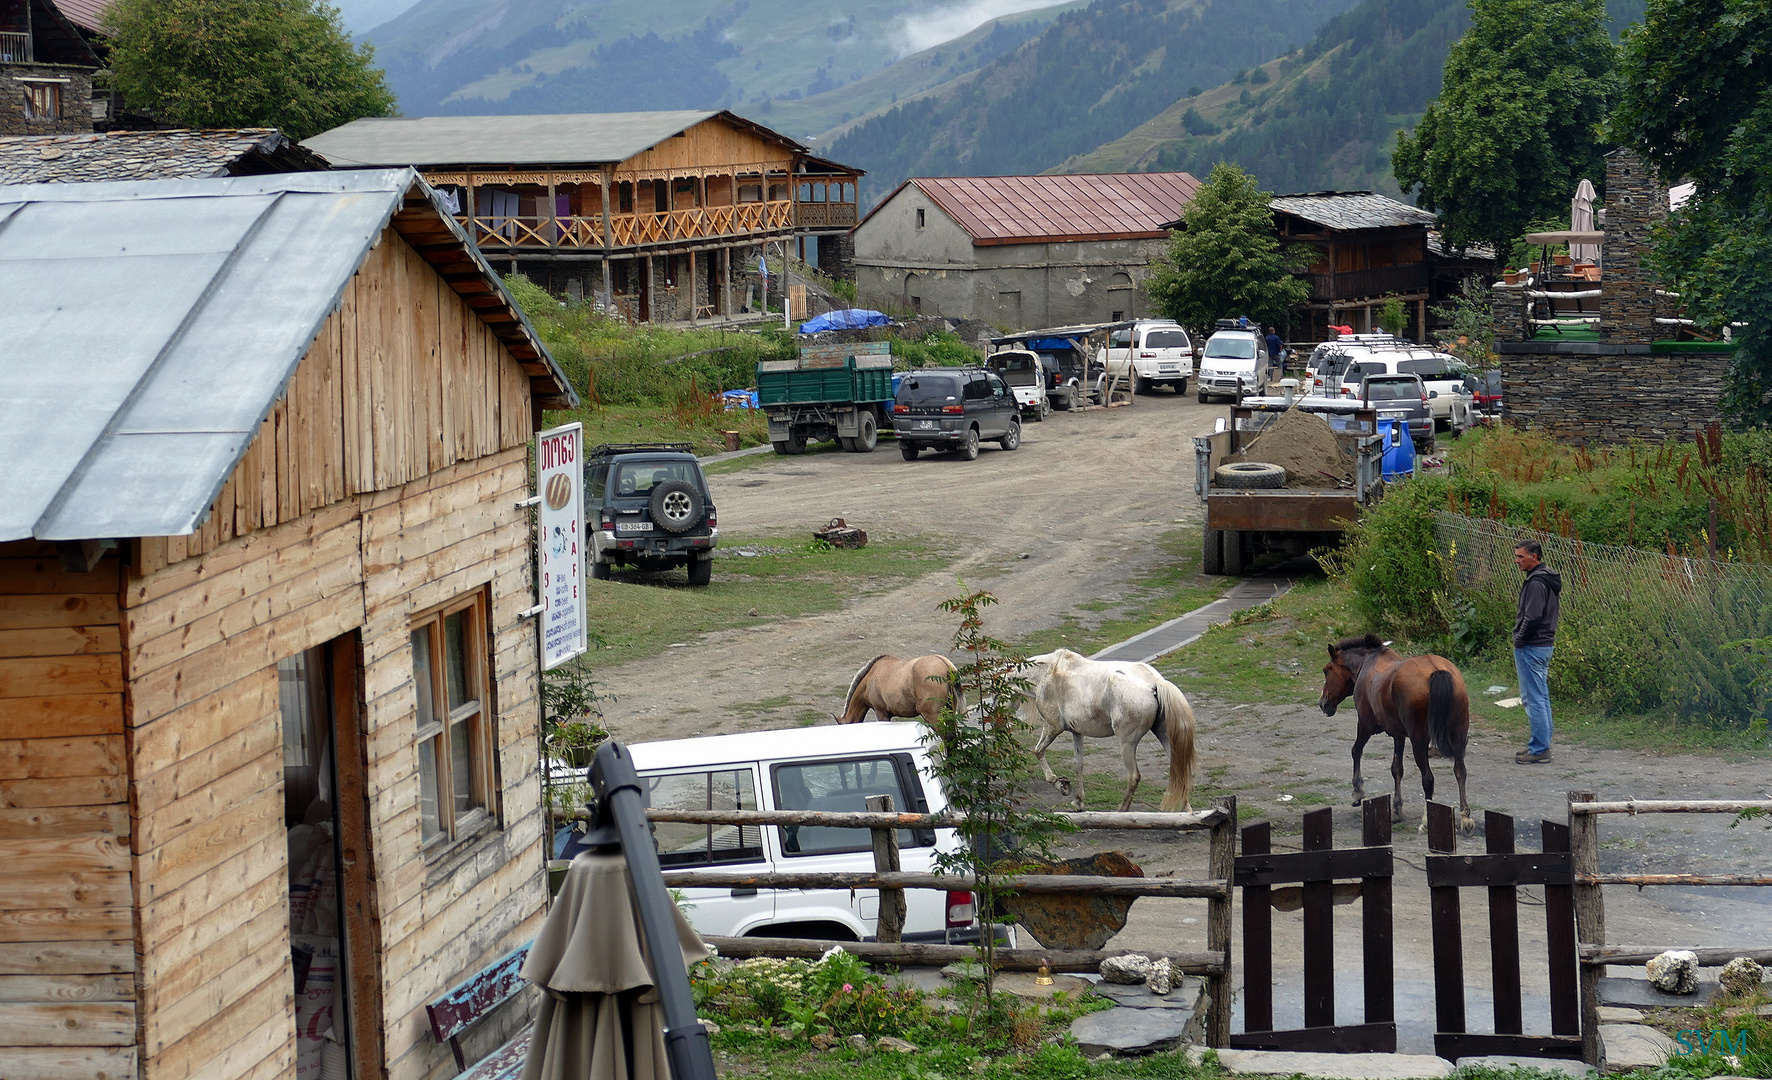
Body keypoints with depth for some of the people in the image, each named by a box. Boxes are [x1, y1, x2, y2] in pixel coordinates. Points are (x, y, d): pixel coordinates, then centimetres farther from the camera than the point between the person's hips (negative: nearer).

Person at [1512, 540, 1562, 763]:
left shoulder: (1537, 583, -18)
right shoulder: (1549, 580, 14)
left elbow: (1532, 617, -25)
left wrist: (1519, 640, -11)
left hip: (1531, 646, -11)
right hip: (1545, 644, 11)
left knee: (1534, 699, -7)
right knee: (1541, 697, 16)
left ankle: (1539, 749, -5)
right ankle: (1542, 743, 23)